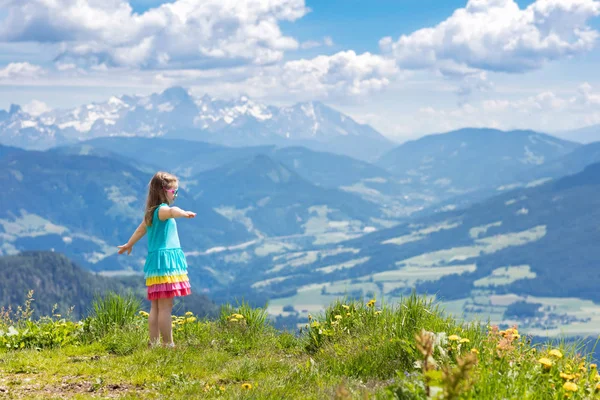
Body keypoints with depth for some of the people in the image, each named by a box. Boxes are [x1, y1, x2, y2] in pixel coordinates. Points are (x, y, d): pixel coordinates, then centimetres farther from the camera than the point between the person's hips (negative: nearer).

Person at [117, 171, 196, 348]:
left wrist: (129, 245, 51)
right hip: (165, 260, -10)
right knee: (165, 307, -10)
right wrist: (184, 213, -59)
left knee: (156, 307, 10)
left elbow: (141, 229, 36)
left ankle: (154, 343, 13)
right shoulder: (161, 209, -12)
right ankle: (168, 344, -10)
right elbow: (171, 211, -37)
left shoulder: (151, 212, 18)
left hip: (156, 260, 10)